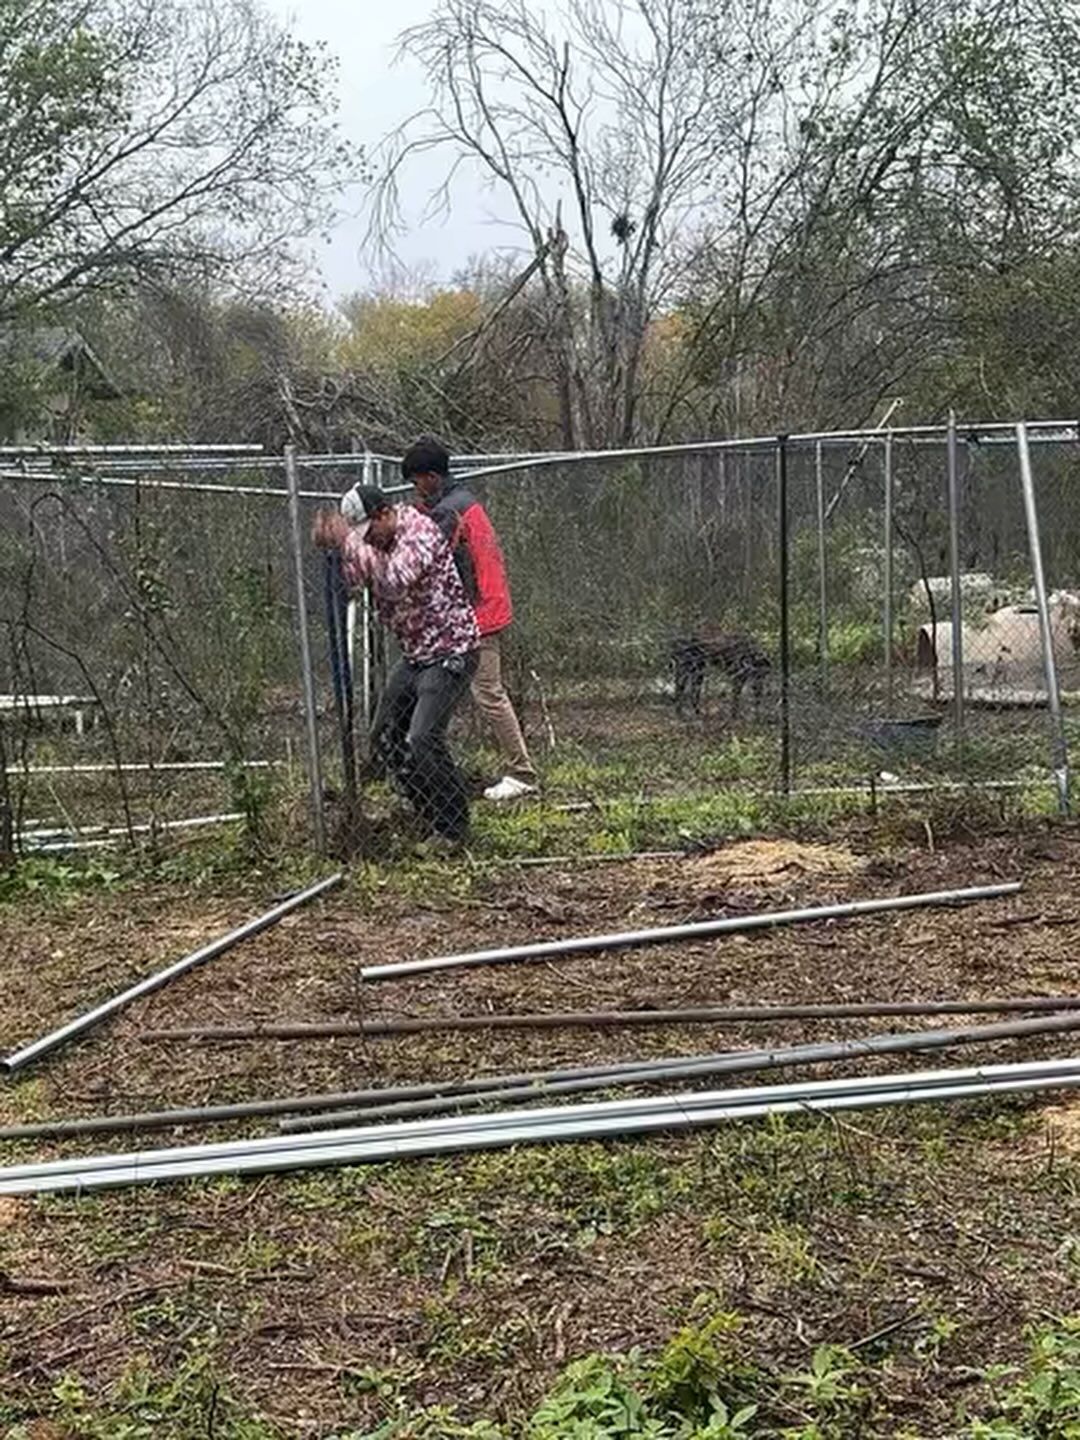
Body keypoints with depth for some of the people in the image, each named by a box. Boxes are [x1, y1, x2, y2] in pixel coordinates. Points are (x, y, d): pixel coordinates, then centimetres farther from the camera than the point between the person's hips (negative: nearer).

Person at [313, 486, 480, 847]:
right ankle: (430, 817, 23)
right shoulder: (376, 542, 5)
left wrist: (349, 541, -31)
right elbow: (351, 583, 1)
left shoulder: (419, 532, -20)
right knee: (384, 739, 11)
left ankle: (454, 830, -5)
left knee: (422, 741, -19)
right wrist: (333, 544, -14)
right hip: (415, 655, 10)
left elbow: (393, 582, -35)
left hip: (450, 653, -9)